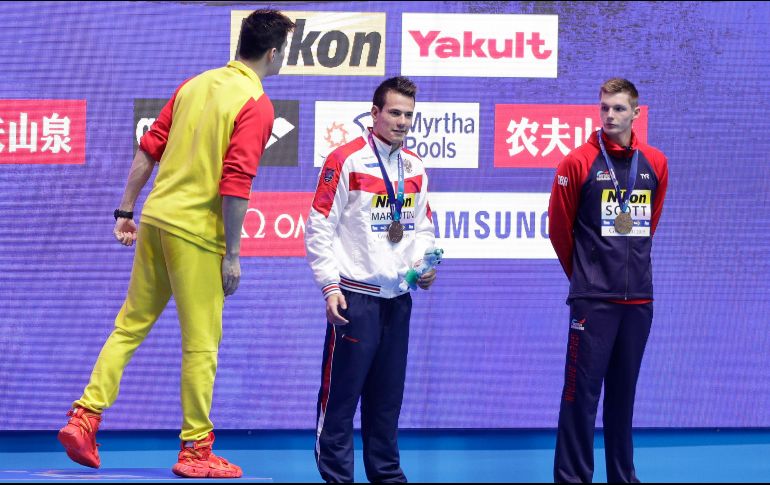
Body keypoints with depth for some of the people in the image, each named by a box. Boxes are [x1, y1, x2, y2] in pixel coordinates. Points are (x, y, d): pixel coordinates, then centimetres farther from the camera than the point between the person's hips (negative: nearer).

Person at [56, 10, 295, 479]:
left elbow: (148, 150, 13)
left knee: (130, 325, 15)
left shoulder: (196, 84, 10)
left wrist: (126, 211, 20)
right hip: (198, 233, -7)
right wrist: (232, 255, -13)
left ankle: (85, 417, 10)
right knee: (201, 344, 3)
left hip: (156, 218, 7)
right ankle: (195, 450, 10)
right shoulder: (256, 105, -11)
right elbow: (235, 184, -18)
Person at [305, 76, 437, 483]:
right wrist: (330, 287, -14)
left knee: (388, 393, 12)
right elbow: (320, 229, -9)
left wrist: (424, 264, 1)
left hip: (398, 297, 6)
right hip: (355, 294, -6)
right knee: (341, 392, -3)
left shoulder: (415, 168, 10)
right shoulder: (345, 161, -8)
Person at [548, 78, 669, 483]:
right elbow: (559, 228, 2)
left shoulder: (655, 164, 6)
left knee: (624, 392, 11)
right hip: (593, 298, -4)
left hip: (639, 298, 4)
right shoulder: (579, 162, -6)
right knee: (582, 391, -4)